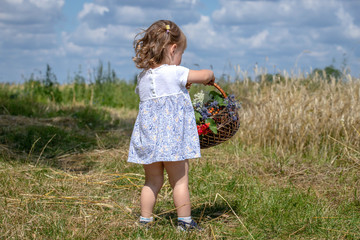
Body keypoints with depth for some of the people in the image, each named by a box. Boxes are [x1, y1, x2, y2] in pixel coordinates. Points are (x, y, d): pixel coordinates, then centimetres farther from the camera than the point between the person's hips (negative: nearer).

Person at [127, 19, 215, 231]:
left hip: (148, 138, 6)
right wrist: (210, 75, 17)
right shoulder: (175, 73, -12)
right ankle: (185, 222, 10)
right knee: (180, 181, 4)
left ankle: (145, 220, 19)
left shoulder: (143, 77, 8)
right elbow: (205, 75, -6)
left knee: (153, 181, 16)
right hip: (172, 137, -6)